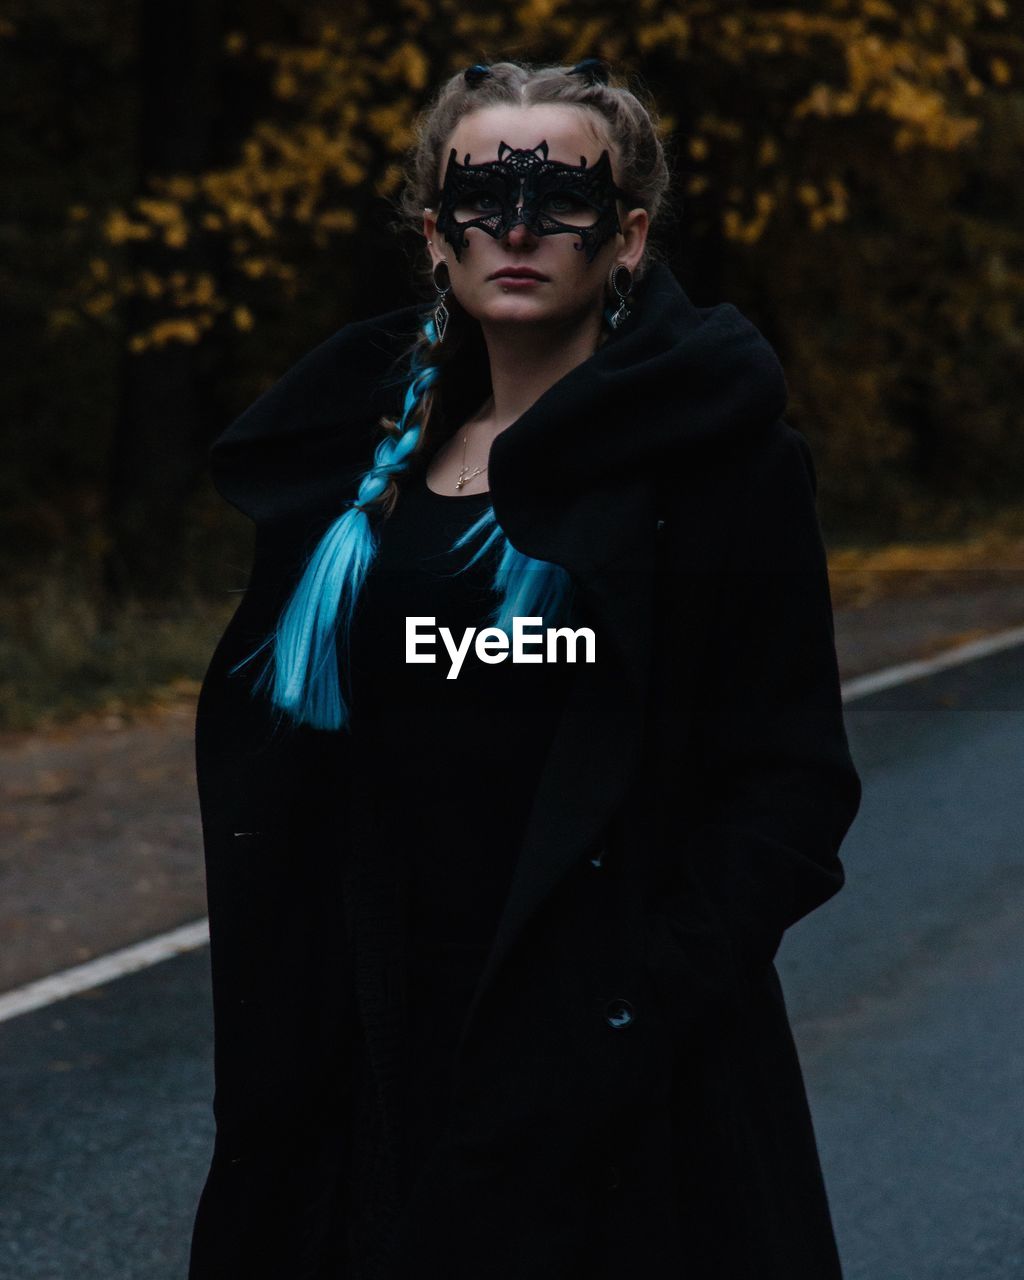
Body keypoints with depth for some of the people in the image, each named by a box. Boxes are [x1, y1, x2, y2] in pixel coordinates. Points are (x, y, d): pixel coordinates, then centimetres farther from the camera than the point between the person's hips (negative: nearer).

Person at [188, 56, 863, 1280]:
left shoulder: (718, 455, -5)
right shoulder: (372, 455, 10)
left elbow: (794, 775, -8)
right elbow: (271, 748, 14)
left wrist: (660, 988, -18)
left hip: (603, 1047, -4)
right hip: (381, 1046, 5)